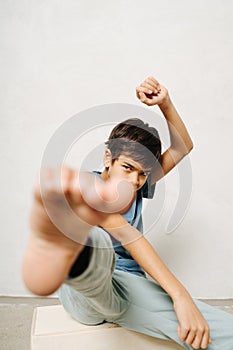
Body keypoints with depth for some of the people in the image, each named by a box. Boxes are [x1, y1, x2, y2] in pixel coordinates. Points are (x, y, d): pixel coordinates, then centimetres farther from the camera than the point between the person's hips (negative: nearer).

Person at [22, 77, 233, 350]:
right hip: (84, 292, -4)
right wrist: (181, 296, -27)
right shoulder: (87, 184, -5)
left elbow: (182, 147, 14)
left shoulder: (137, 187, 15)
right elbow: (126, 234, -19)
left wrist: (165, 104, -4)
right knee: (97, 242, -47)